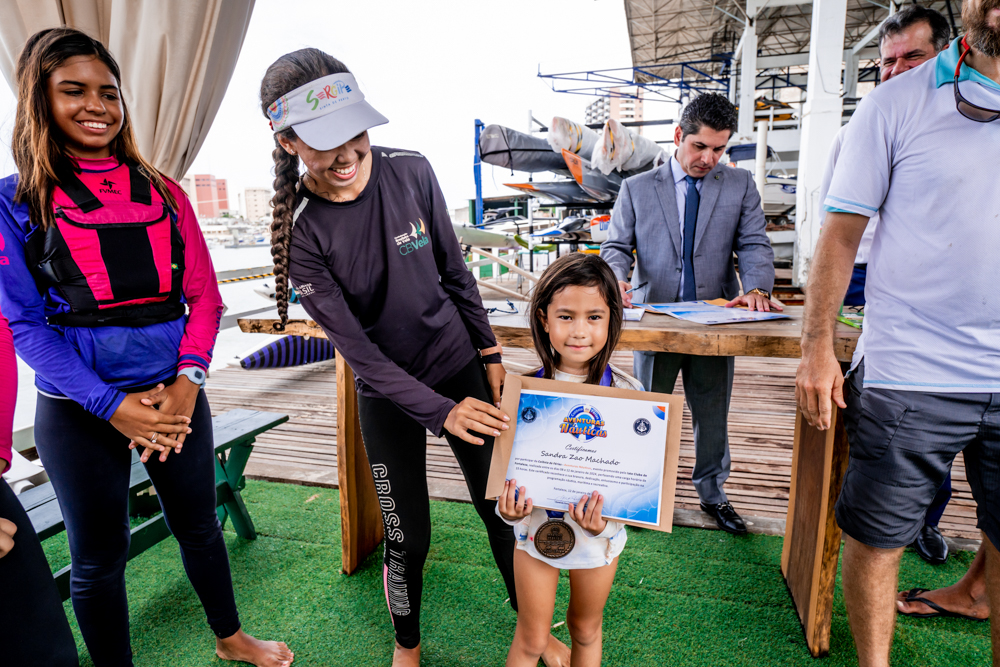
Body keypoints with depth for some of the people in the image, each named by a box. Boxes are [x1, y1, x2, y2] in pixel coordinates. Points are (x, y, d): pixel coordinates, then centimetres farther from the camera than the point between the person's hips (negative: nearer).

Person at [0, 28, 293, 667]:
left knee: (199, 523, 18)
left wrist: (188, 380, -12)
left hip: (176, 392, 3)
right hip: (80, 409, -2)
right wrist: (113, 405, -16)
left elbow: (204, 295, 2)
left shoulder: (163, 191, 6)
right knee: (98, 556, 12)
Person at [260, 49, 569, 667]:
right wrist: (441, 412, -25)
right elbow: (356, 347, -18)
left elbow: (455, 272, 0)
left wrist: (491, 354, 5)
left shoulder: (411, 171, -11)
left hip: (462, 367, 2)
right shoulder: (299, 231, -17)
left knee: (503, 509, 10)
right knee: (408, 537, 9)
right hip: (388, 393, -1)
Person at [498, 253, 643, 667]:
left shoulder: (626, 393, -17)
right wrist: (509, 509, -23)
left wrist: (604, 522, -26)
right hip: (536, 526, 0)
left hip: (599, 532, 0)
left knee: (586, 631, 26)